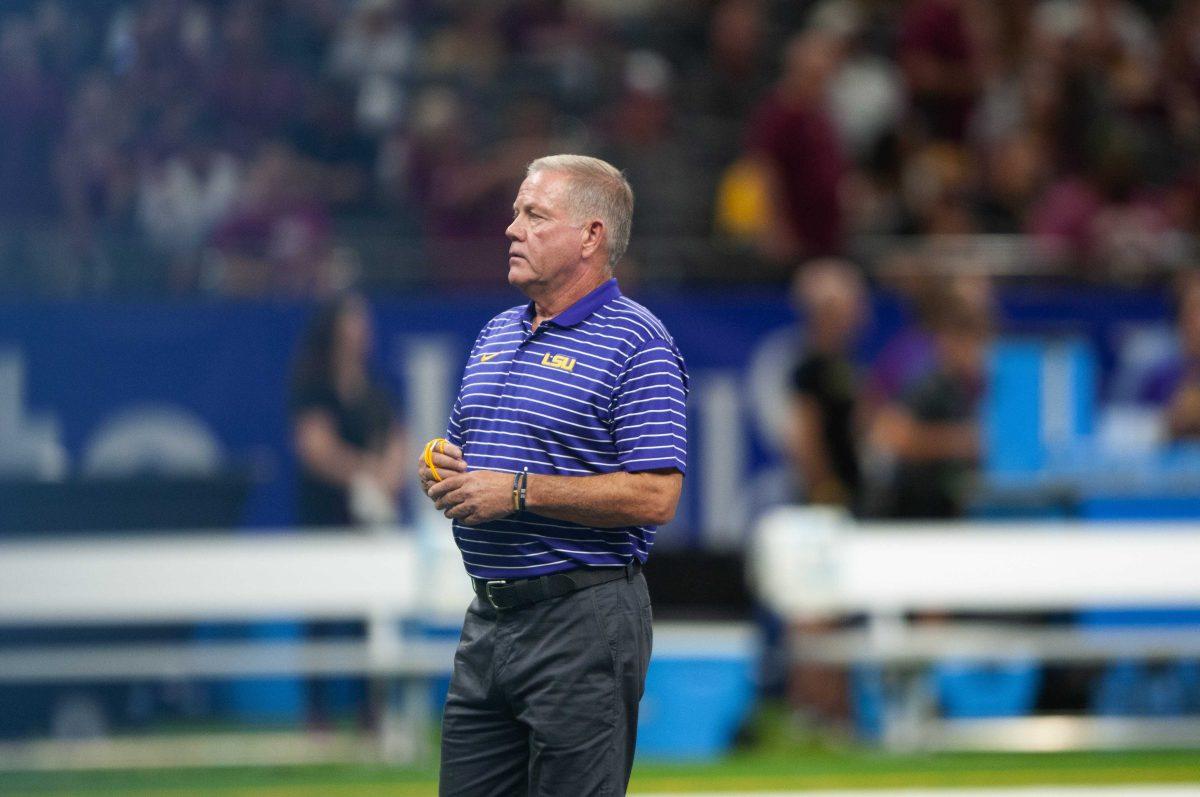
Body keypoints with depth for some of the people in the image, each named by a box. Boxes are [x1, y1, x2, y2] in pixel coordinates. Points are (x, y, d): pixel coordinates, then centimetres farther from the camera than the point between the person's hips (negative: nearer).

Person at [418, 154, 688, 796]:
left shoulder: (635, 345, -9)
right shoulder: (496, 336, 17)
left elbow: (655, 496, -18)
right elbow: (458, 453, 27)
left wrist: (518, 490, -19)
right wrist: (442, 472, 2)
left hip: (583, 621, -8)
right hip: (489, 620, 8)